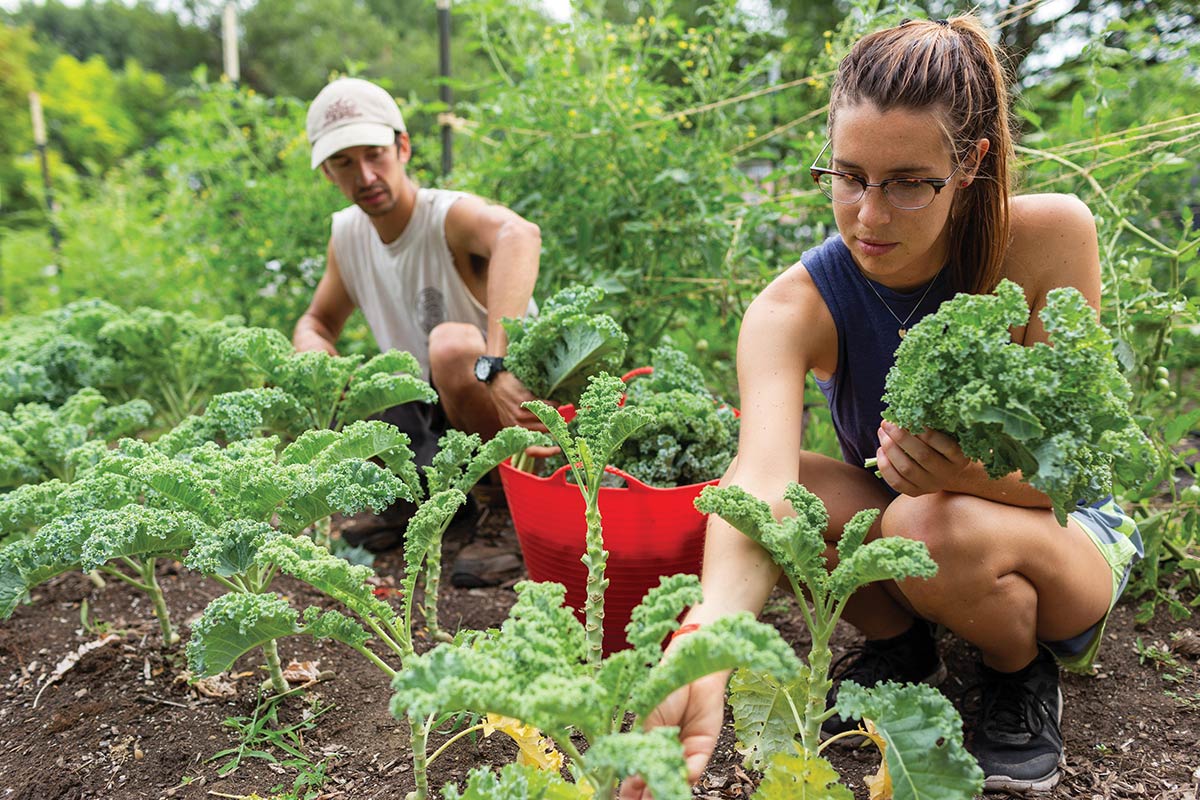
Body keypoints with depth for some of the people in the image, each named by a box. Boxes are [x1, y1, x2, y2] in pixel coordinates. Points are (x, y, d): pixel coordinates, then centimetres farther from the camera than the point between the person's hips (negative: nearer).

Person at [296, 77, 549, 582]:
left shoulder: (452, 217, -21)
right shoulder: (347, 234, 1)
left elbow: (519, 234, -46)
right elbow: (318, 320, 16)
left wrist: (493, 364, -60)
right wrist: (313, 352, -11)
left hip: (513, 400, -6)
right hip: (430, 417, 7)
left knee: (452, 344, -36)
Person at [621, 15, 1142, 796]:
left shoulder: (1051, 237, -24)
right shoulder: (794, 309, -24)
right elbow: (762, 483, -41)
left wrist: (966, 472, -45)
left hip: (1065, 527, -1)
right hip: (899, 530, 2)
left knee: (935, 526, -36)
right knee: (767, 483, -27)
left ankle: (1025, 678, 1)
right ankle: (900, 649, 2)